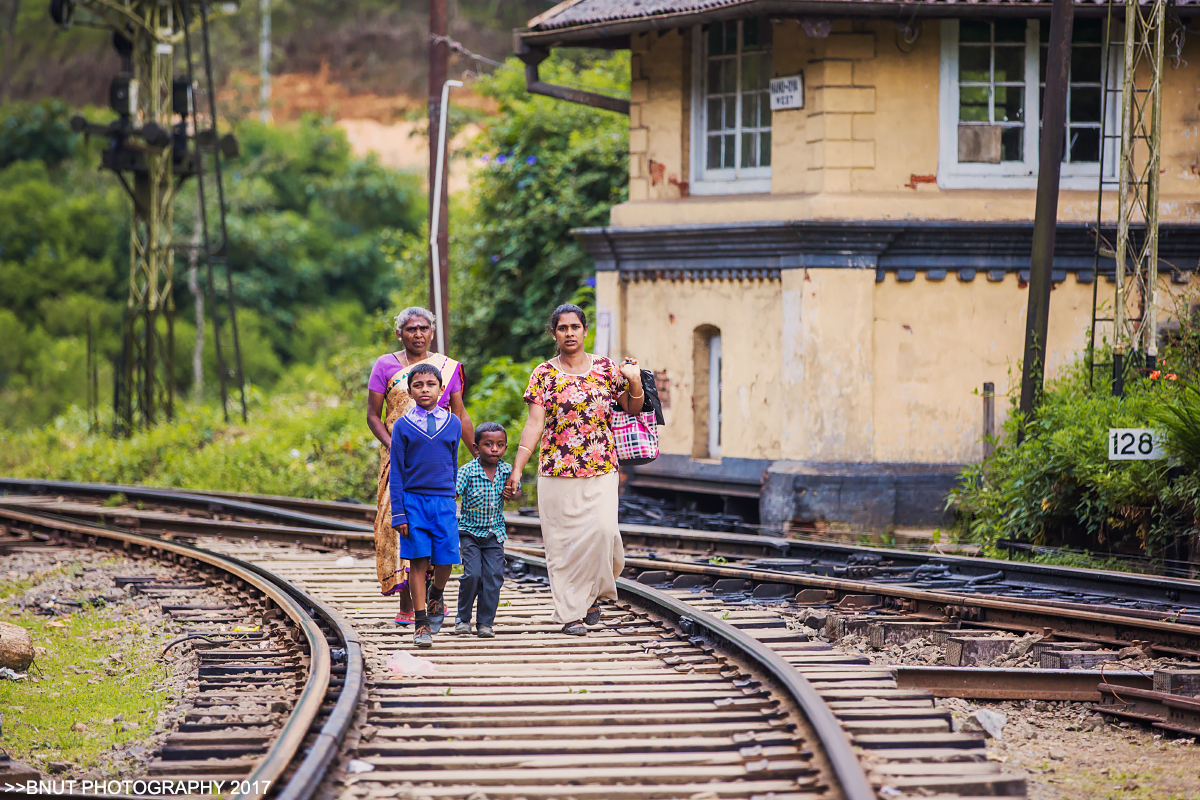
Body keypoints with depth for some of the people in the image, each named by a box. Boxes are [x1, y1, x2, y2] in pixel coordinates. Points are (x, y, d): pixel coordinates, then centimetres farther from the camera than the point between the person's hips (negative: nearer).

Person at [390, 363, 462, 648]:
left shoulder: (453, 423, 6)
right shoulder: (403, 426, 0)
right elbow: (397, 472, 1)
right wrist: (398, 513, -4)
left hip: (443, 501, 2)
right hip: (413, 499, -2)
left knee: (445, 561, -1)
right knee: (418, 561, -4)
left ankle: (436, 596, 32)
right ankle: (421, 624, 2)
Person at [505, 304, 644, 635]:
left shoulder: (606, 368, 7)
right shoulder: (544, 374, 4)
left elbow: (633, 408, 15)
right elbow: (535, 424, 0)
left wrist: (635, 383, -6)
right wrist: (516, 468, -7)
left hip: (601, 471, 0)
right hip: (557, 471, 0)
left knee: (602, 529, -17)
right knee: (562, 542, -2)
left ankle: (590, 593, 7)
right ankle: (570, 613, 6)